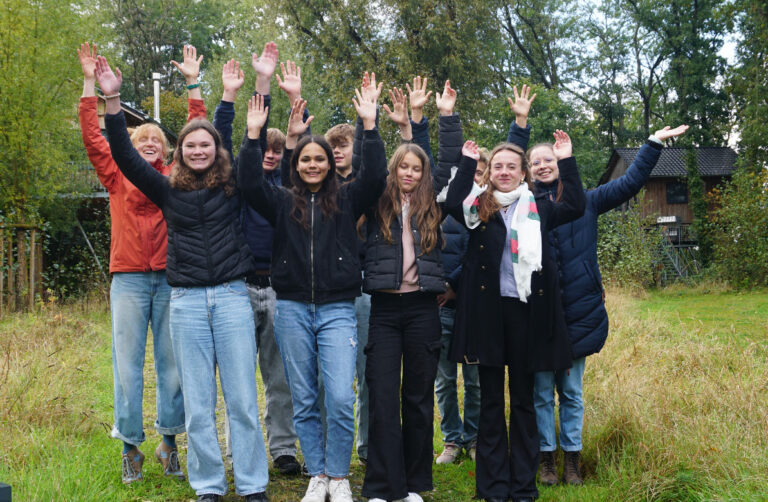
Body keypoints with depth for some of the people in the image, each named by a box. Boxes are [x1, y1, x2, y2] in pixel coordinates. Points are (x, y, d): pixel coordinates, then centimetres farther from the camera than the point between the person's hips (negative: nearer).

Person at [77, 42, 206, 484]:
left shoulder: (177, 177, 10)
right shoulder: (117, 176, 10)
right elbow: (92, 134, 5)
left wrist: (193, 82, 7)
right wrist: (90, 82, 1)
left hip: (171, 279, 1)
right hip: (129, 279, 0)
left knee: (173, 363, 4)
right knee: (128, 365, 1)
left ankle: (170, 442, 16)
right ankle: (132, 447, 10)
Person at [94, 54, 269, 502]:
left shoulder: (234, 186, 6)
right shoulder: (169, 191, 8)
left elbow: (254, 147, 1)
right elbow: (125, 156, 3)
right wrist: (113, 100, -6)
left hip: (232, 297, -1)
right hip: (187, 301, 1)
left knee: (243, 399, 1)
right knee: (198, 404, 5)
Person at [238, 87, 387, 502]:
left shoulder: (346, 200, 7)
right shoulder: (283, 202, 9)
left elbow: (374, 177, -8)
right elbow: (249, 185, -6)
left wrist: (369, 126, -12)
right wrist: (253, 134, -13)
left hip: (337, 310, -1)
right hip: (292, 310, 2)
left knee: (341, 399, -10)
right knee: (303, 401, 7)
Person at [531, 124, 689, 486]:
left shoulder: (583, 201, 9)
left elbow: (629, 184, 12)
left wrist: (654, 144, 12)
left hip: (578, 313, 1)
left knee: (571, 391, 9)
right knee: (542, 391, 4)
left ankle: (572, 459, 20)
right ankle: (547, 459, 16)